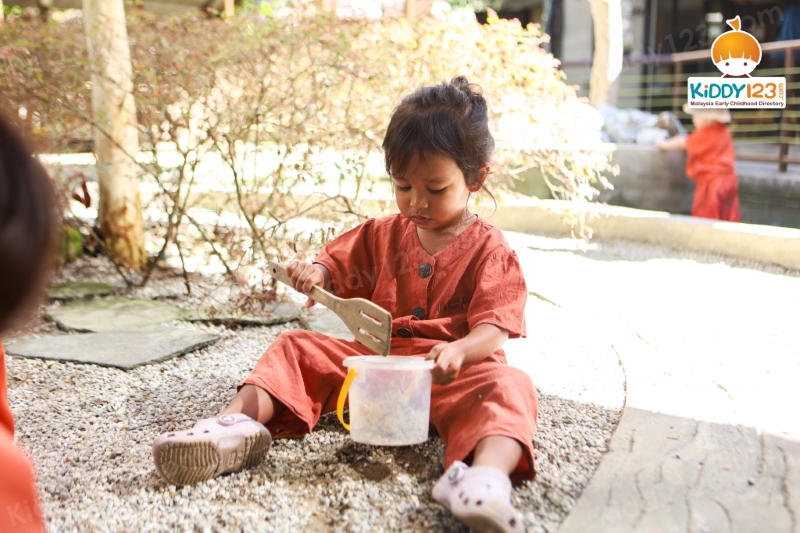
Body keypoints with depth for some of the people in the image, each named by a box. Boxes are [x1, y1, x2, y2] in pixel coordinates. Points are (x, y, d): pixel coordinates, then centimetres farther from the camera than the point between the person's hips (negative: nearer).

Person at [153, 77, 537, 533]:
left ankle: (488, 472, -63)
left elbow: (494, 327, -13)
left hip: (451, 374, -4)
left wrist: (459, 351, -36)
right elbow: (339, 267, 18)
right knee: (297, 348, -6)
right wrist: (316, 274, -9)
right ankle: (237, 422, -25)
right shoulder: (383, 235, 11)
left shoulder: (491, 251, -4)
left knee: (507, 385, -36)